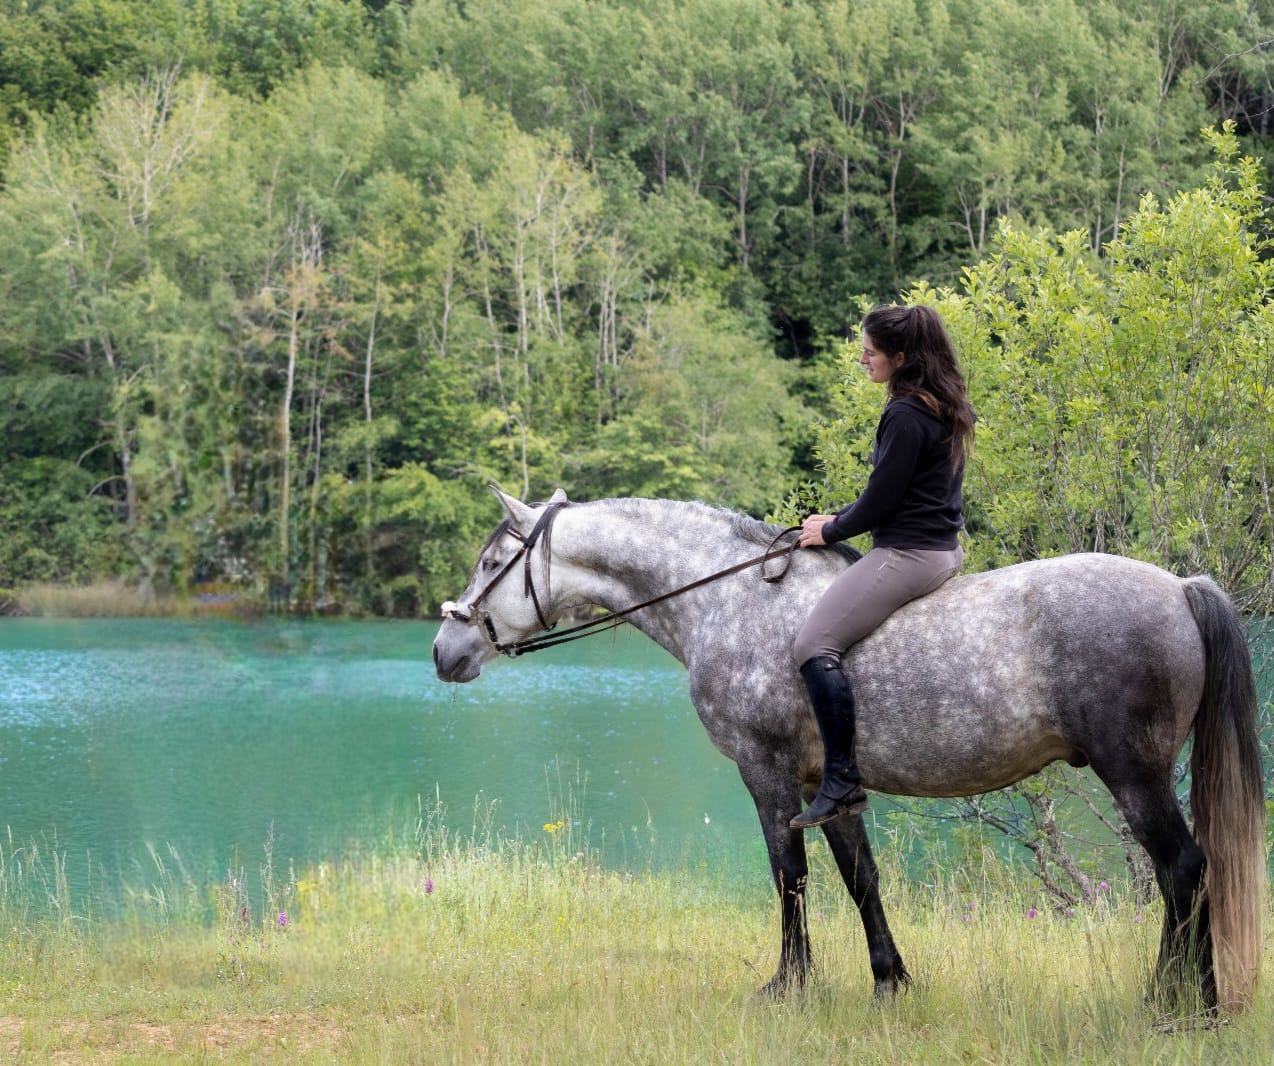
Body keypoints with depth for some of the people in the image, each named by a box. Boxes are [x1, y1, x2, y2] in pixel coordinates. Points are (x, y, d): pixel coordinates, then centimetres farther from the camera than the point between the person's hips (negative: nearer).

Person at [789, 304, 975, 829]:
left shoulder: (905, 417, -20)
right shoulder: (947, 408, 12)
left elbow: (882, 500, -18)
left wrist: (830, 531, -1)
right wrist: (840, 520, 17)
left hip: (908, 554, -11)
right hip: (945, 548, 11)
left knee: (814, 644, -13)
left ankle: (841, 780, -17)